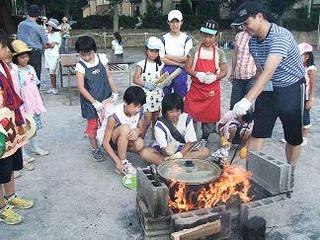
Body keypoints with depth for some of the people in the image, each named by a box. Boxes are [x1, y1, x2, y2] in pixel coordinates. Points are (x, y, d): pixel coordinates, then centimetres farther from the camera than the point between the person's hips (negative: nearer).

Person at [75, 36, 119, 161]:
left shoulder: (101, 58, -3)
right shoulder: (80, 66, -13)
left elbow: (109, 76, 4)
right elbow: (81, 88, -14)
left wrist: (114, 91, -1)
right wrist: (94, 102, -16)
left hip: (106, 96, 3)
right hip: (90, 100, -3)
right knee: (93, 124, 5)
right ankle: (95, 149, 22)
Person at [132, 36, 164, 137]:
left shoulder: (159, 65, 8)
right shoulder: (141, 64, -5)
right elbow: (135, 79, -7)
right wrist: (145, 84, -21)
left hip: (158, 94, 4)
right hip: (146, 94, -4)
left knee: (155, 119, 11)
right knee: (147, 120, -7)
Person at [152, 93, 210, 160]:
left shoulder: (186, 118, -9)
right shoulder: (160, 125, -17)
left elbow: (191, 141, -12)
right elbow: (163, 147, -23)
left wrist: (180, 154, -28)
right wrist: (167, 151, -49)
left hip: (183, 149, 3)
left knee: (205, 151, -23)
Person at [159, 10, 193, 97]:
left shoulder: (187, 39, 0)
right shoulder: (163, 38, 2)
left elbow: (187, 59, -9)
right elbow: (161, 59, -7)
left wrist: (168, 56, -9)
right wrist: (179, 63, -12)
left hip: (181, 72, -1)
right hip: (166, 72, 1)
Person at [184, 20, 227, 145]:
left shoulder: (219, 52, 3)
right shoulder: (194, 50, 2)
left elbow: (224, 71, 3)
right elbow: (187, 68, -1)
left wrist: (214, 76, -17)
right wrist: (197, 74, -20)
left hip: (212, 88, 0)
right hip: (195, 87, 0)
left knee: (210, 115, 7)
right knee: (190, 113, -1)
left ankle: (204, 139, 26)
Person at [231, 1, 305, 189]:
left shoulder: (280, 37, -28)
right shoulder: (253, 41, -2)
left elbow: (268, 72, -40)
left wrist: (248, 100, -49)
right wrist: (256, 95, 6)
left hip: (292, 89, -6)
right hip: (268, 89, 6)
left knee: (293, 138, 8)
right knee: (258, 133, -1)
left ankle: (290, 173, 29)